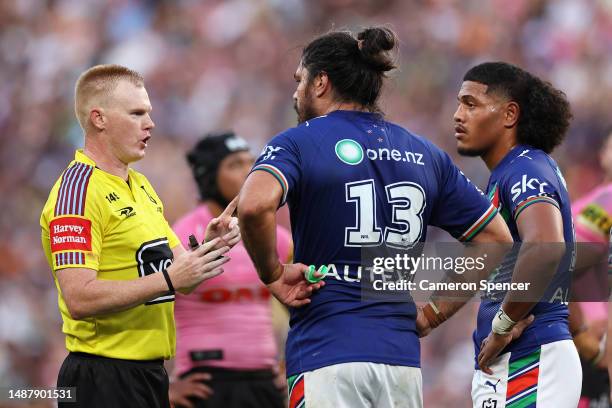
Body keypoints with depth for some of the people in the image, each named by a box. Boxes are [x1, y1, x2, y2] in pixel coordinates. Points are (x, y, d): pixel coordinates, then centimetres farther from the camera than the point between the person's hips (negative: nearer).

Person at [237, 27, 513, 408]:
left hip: (326, 356, -5)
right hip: (403, 358, 5)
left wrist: (273, 274, -8)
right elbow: (497, 241, 14)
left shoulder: (298, 144, -1)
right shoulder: (426, 155, 14)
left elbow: (255, 205, -23)